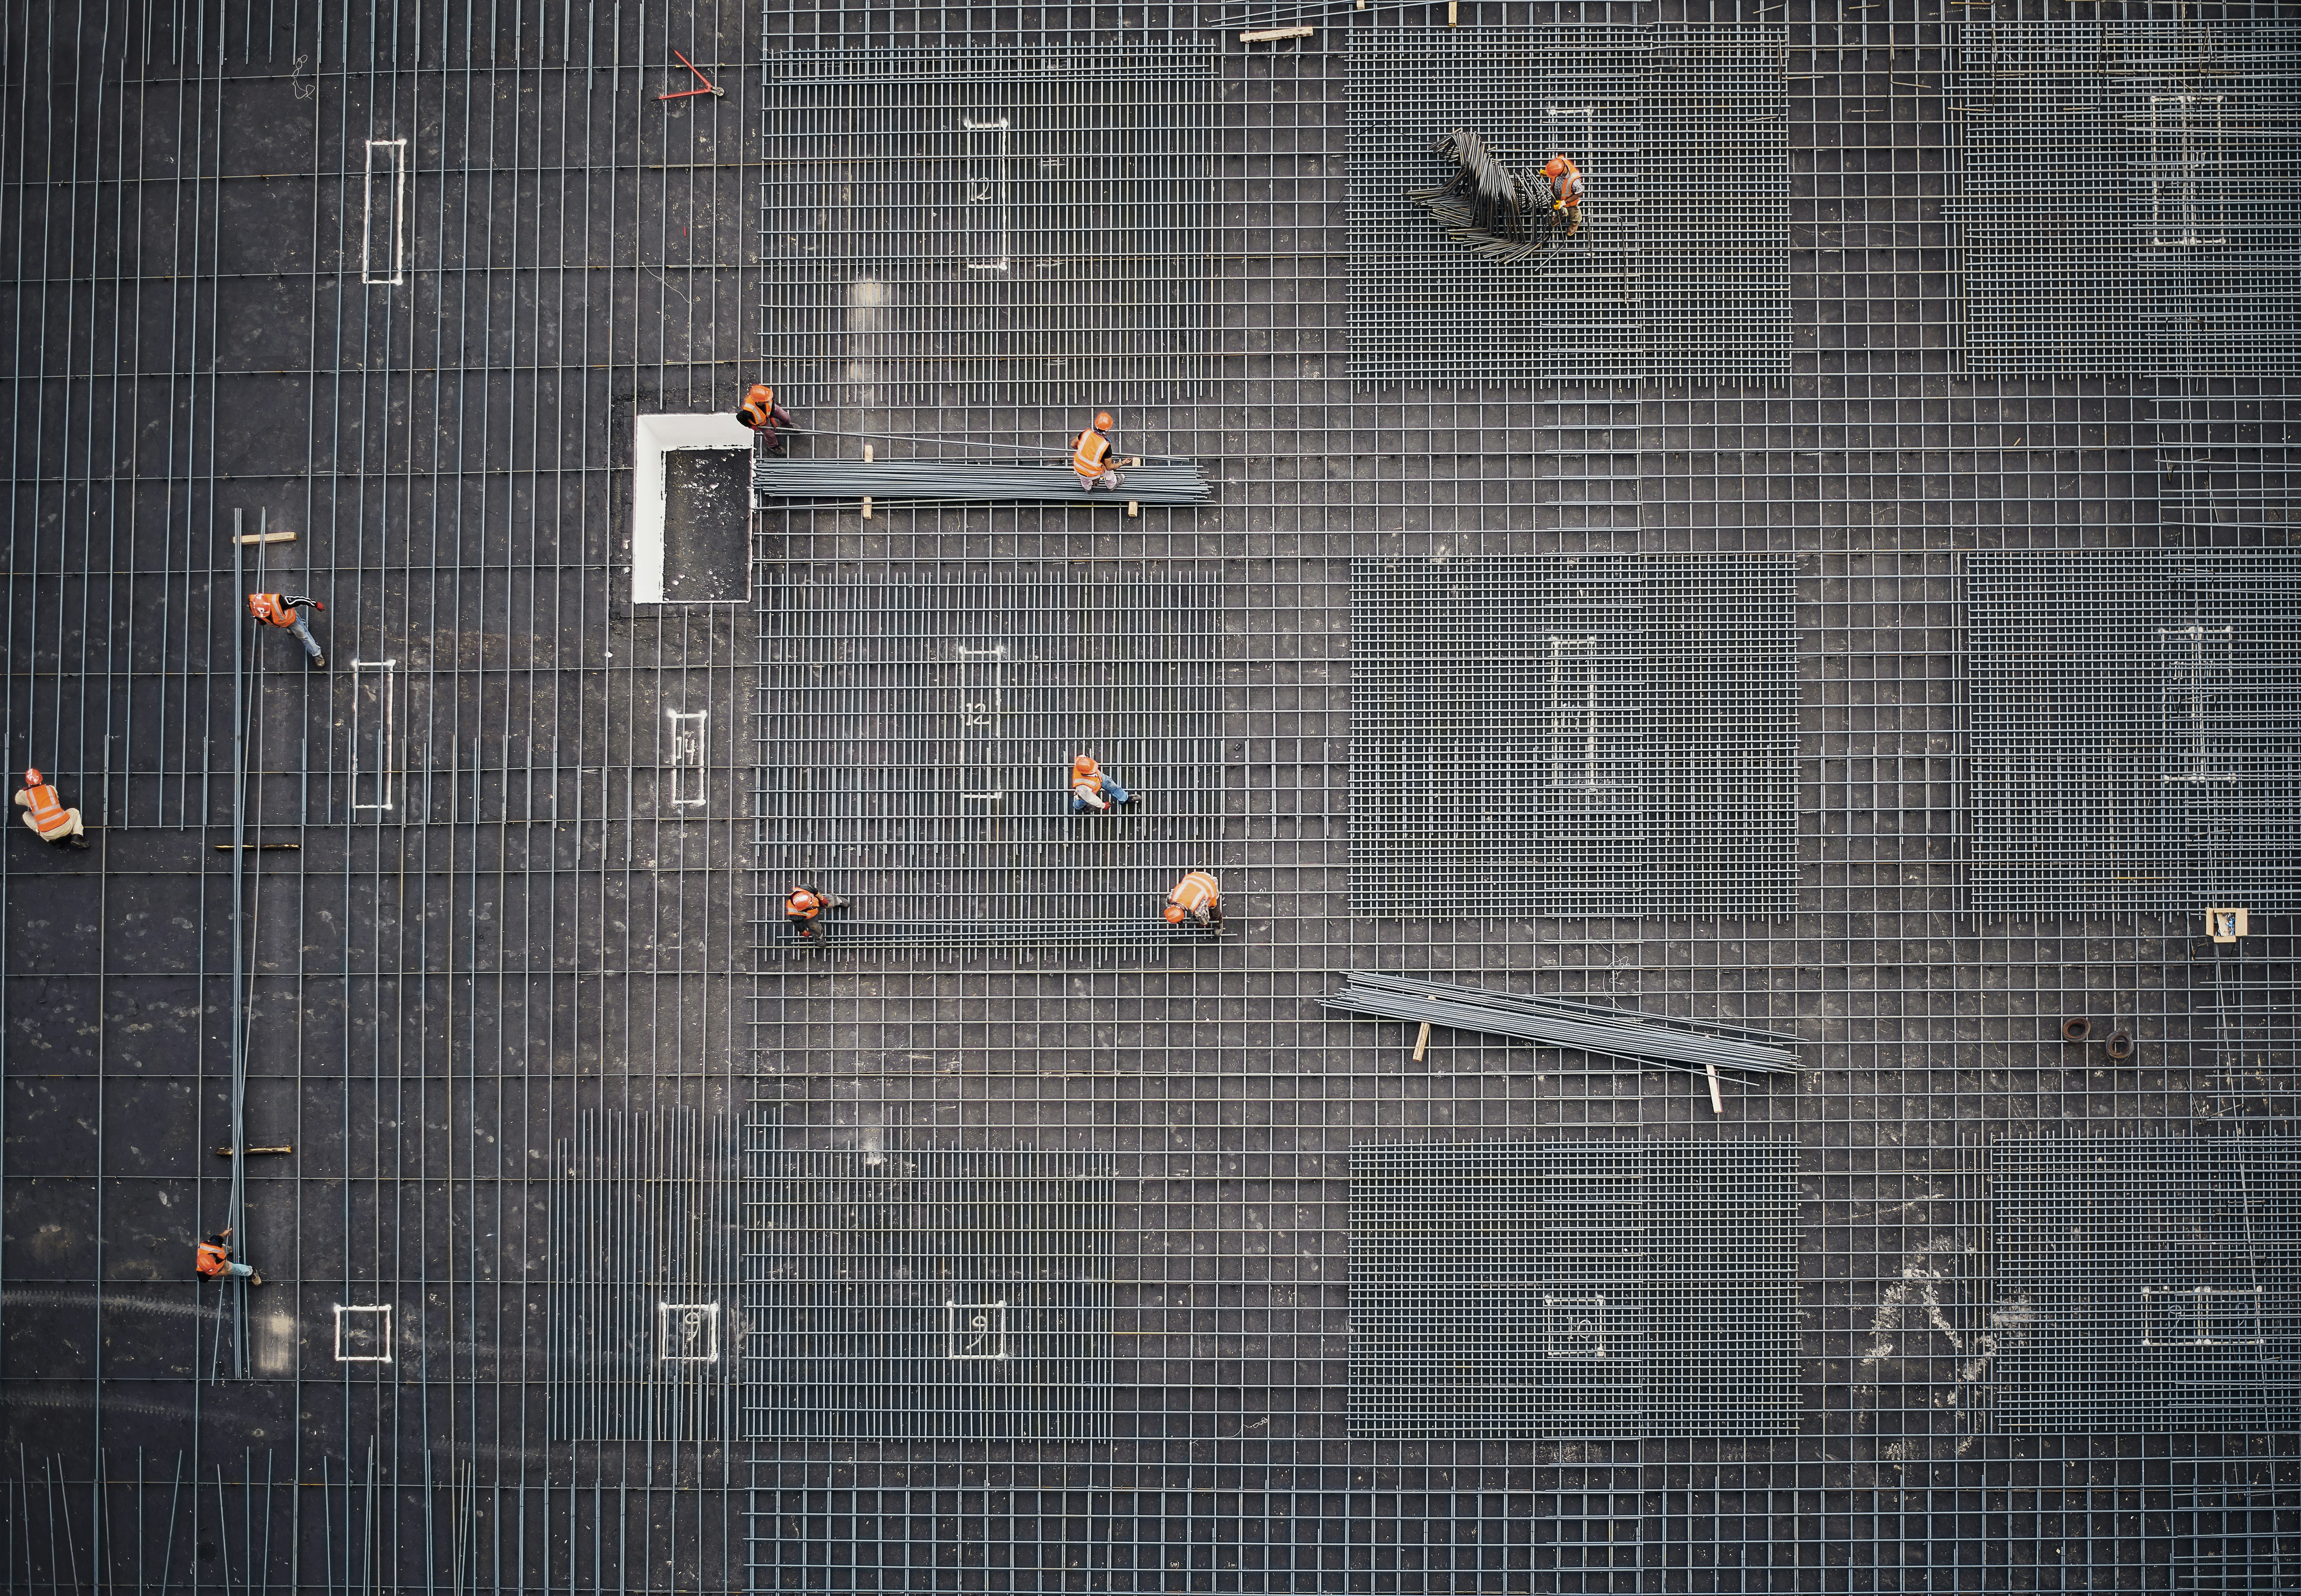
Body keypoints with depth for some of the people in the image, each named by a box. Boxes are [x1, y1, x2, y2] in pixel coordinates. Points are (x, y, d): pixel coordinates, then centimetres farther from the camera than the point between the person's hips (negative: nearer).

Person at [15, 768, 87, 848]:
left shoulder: (27, 794, 6)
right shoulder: (51, 788, 10)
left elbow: (17, 800, 30)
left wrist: (22, 791, 52)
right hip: (65, 828, 1)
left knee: (26, 815, 20)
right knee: (75, 812, 33)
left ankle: (51, 840, 11)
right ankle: (77, 837, 6)